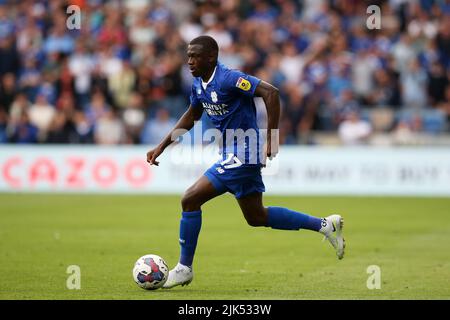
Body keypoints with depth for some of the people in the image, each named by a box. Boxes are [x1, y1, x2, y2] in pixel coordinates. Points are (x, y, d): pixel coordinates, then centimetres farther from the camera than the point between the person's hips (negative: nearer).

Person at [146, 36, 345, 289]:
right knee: (256, 216, 17)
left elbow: (271, 92, -27)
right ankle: (325, 225, 23)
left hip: (241, 156, -10)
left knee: (190, 200, -10)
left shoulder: (228, 78, -20)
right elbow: (191, 116, 24)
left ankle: (184, 268, 1)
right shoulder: (199, 84, 8)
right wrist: (161, 147, 19)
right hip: (234, 155, 10)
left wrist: (271, 139, -28)